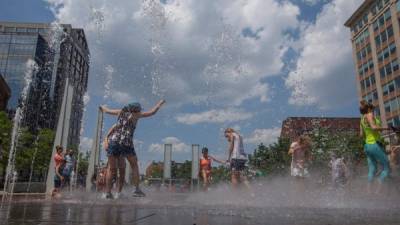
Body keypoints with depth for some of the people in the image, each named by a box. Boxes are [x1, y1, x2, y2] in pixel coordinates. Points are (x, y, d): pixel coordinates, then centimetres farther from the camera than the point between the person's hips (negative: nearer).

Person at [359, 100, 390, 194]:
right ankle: (378, 191, -5)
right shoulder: (369, 115, -10)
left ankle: (369, 192, 4)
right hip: (375, 145, -8)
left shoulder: (362, 119, 14)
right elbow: (374, 127, -26)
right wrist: (384, 128, -10)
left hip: (367, 146, 8)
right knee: (386, 169, 3)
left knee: (372, 171, 9)